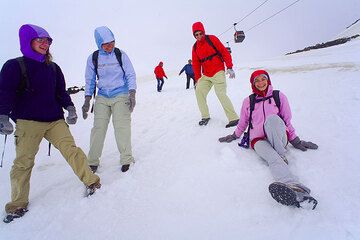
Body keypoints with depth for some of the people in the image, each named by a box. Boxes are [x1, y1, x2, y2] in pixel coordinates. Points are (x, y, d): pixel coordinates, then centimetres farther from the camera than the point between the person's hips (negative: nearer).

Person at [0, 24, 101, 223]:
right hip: (28, 122, -3)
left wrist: (70, 108, 0)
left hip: (55, 120, 3)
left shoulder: (53, 68, 14)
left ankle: (92, 182, 1)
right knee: (23, 163, 1)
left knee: (71, 149, -10)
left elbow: (61, 91, 16)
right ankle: (18, 204, 16)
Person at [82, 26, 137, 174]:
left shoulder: (121, 55, -2)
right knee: (98, 128, -3)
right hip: (102, 98, 2)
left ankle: (126, 159, 4)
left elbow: (131, 75, 0)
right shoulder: (93, 58, 3)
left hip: (121, 96, -2)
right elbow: (89, 80, 10)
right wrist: (87, 101, 4)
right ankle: (93, 161, 9)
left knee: (122, 127, -9)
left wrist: (132, 95, -11)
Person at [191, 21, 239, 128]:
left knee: (221, 94, -16)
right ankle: (205, 116, 8)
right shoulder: (195, 47, 10)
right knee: (199, 91, -5)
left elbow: (225, 52, -6)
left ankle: (234, 118, -11)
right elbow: (196, 64, 14)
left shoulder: (212, 39, -4)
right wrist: (198, 79, 9)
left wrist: (229, 67, -12)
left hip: (218, 72, -6)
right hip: (206, 76, 6)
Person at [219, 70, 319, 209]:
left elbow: (287, 120, 14)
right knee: (273, 158, -36)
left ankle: (282, 156, -30)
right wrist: (234, 136, 28)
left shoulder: (279, 96, 12)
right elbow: (243, 122, 26)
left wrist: (295, 141, 12)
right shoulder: (248, 102, 14)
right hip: (259, 140, 0)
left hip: (279, 138, 0)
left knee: (272, 118, -34)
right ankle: (295, 189, -61)